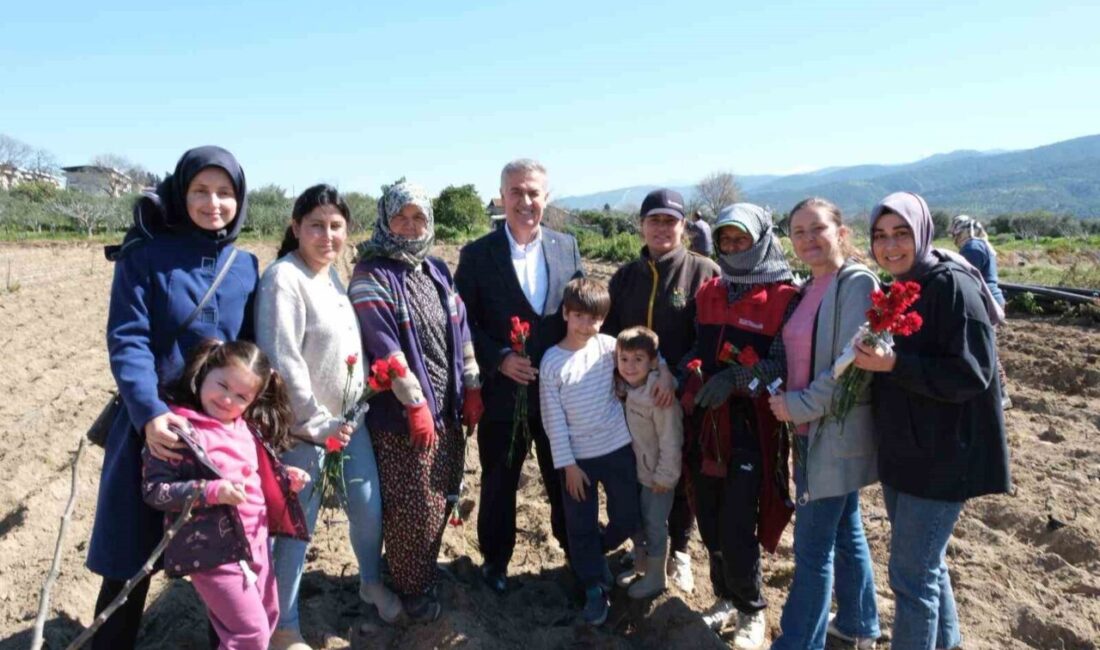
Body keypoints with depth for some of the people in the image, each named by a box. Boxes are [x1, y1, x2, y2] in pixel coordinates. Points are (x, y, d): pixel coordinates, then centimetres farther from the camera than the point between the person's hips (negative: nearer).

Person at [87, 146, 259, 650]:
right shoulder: (144, 256, -7)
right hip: (156, 423, -3)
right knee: (131, 552, 7)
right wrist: (150, 414, -28)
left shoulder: (246, 266, 5)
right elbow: (126, 341, -14)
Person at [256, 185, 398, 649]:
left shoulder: (332, 274, 8)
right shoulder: (284, 279, -17)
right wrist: (318, 423, -20)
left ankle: (371, 582, 42)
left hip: (350, 418, 8)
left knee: (368, 506, 16)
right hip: (305, 427, -7)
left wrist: (350, 413, 11)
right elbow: (282, 362, -22)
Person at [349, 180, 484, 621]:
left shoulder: (437, 270, 11)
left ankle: (426, 570, 36)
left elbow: (461, 330, 12)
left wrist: (472, 388, 6)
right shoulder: (372, 275, -10)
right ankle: (411, 587, 23)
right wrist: (416, 404, -20)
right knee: (412, 507, 3)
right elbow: (384, 345, -18)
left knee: (440, 499, 16)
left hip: (448, 407, 6)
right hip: (403, 413, -6)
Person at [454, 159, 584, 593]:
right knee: (499, 483, 13)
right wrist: (500, 359, -17)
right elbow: (463, 322, -5)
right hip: (503, 390, -2)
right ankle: (495, 559, 35)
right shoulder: (477, 255, -6)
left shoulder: (568, 247, 2)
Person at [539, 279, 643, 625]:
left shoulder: (608, 346, -5)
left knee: (628, 519, 12)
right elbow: (553, 419, -8)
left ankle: (595, 553, 42)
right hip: (578, 456, -2)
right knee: (581, 527, 8)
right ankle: (595, 588, 27)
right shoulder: (551, 361, -9)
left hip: (618, 448, 2)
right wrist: (567, 464, -9)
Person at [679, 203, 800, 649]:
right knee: (709, 521, 13)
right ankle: (726, 598, 34)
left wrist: (735, 378, -27)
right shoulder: (708, 293, 11)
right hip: (705, 423, 5)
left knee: (736, 529, -2)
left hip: (750, 427, -5)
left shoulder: (785, 298, -7)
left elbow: (783, 364, -13)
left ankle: (751, 610, 22)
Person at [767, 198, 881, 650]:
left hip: (837, 433, -9)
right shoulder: (809, 288, 11)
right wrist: (785, 399, 2)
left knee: (813, 546, 0)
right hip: (814, 430, 9)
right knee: (844, 530, 21)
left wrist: (799, 406, -16)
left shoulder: (857, 283, -15)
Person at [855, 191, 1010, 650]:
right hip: (902, 452, 8)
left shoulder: (953, 286, -16)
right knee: (925, 562, 22)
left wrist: (894, 365, -29)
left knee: (911, 574, -1)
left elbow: (972, 374, -22)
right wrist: (873, 361, 2)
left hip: (941, 455, -8)